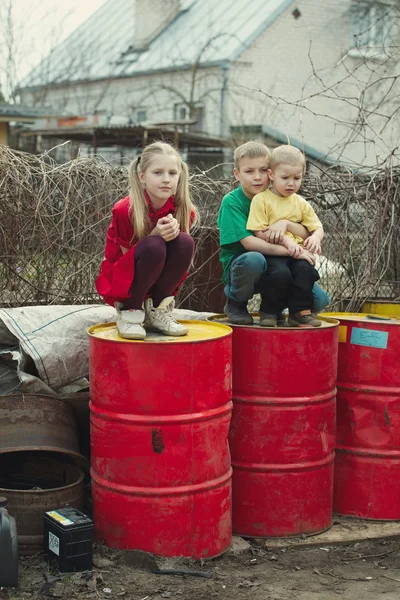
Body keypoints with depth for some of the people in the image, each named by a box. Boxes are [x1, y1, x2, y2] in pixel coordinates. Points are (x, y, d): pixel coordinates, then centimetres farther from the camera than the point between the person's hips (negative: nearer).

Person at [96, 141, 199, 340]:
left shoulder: (184, 211, -10)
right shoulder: (124, 210, -21)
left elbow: (182, 257, -2)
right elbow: (130, 256, -14)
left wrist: (173, 233, -25)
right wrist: (155, 235, -33)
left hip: (158, 284, 4)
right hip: (120, 283, -4)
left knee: (184, 242, -24)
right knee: (153, 246, -34)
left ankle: (157, 311, -7)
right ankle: (129, 311, -12)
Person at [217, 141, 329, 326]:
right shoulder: (231, 201, -12)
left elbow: (306, 234, -4)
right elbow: (248, 242, -23)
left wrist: (286, 223, -25)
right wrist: (290, 251, -28)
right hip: (240, 266, -4)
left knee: (320, 300, -13)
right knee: (254, 259, -40)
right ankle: (235, 303, -9)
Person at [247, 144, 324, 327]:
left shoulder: (301, 203, 15)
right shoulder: (261, 199, -2)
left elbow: (318, 227, 16)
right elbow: (259, 233, -8)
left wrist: (315, 238, -8)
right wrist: (285, 240, -18)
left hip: (296, 252, 4)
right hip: (272, 252, -4)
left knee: (305, 269, -27)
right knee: (281, 272, -33)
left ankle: (300, 311, -11)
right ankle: (269, 312, -9)